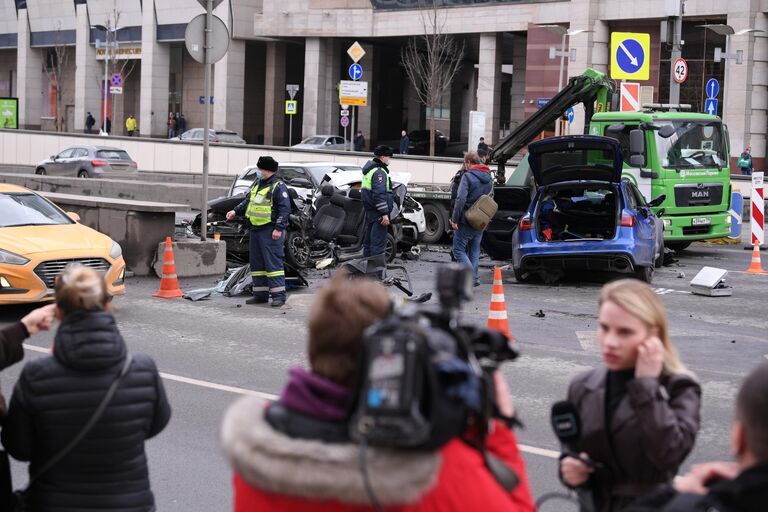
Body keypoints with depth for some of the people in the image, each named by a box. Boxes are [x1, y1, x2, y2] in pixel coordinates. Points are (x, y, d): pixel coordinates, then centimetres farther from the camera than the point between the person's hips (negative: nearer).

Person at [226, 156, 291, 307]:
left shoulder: (278, 186, -9)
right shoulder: (256, 185, 17)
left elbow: (285, 209, -14)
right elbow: (247, 201, 28)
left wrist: (279, 228, -20)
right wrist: (236, 211, 13)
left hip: (270, 231, -9)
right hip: (256, 230, 9)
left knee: (273, 262, -11)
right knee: (257, 263, 12)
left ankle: (278, 295, -9)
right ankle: (260, 294, 18)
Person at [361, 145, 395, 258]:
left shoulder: (369, 169, 18)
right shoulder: (379, 172, -15)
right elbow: (379, 194, -23)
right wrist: (384, 214, -24)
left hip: (369, 211, 10)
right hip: (378, 212, -10)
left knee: (368, 240, 16)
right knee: (378, 241, -9)